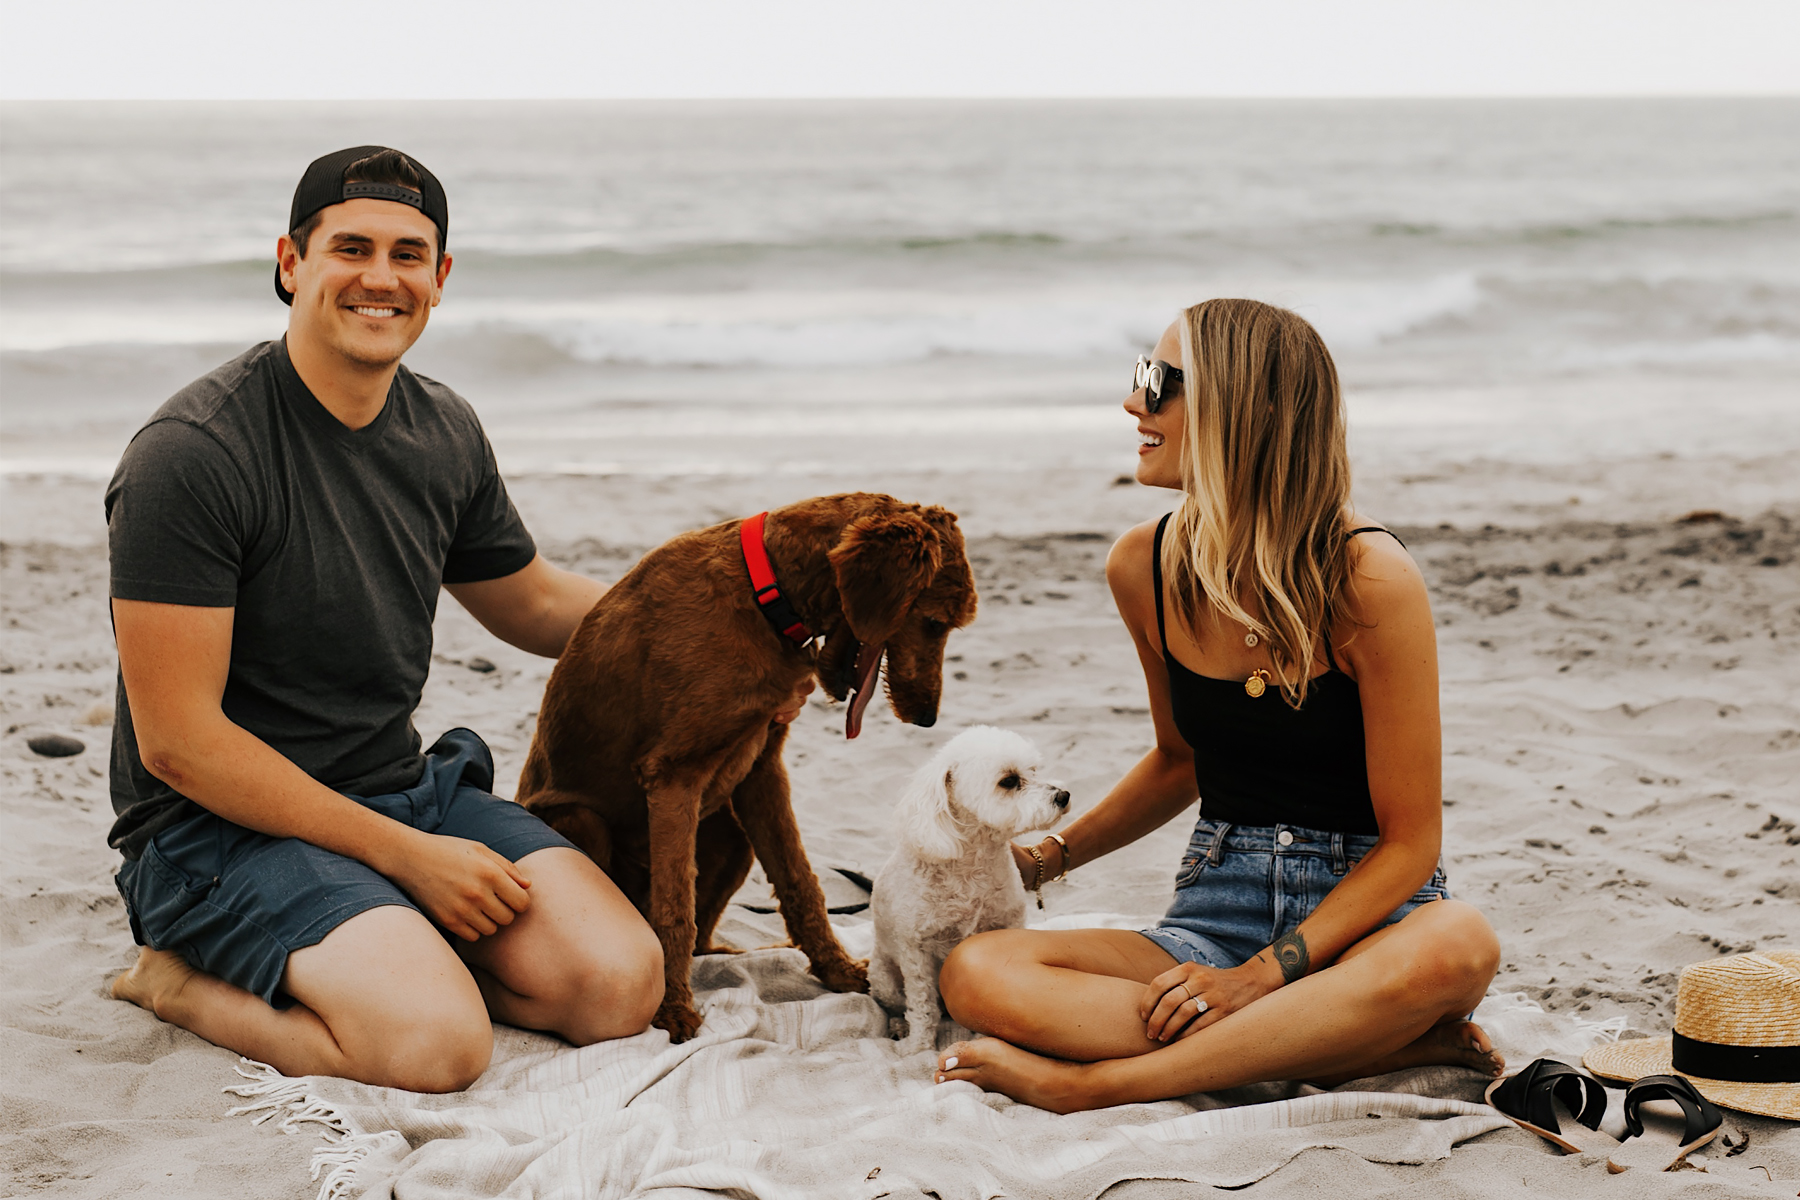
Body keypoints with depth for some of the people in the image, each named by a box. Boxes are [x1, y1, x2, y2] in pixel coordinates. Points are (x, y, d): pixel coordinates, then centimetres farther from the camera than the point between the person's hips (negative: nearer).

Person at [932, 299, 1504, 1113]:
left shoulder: (1369, 579, -16)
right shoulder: (1145, 568, 0)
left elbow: (1409, 839, -12)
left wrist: (1260, 975, -21)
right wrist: (1046, 858, 8)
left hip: (1366, 917, -4)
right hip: (1216, 913, 4)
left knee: (1457, 944, -40)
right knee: (975, 975, -22)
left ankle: (1090, 1083, -31)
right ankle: (1389, 1046, -25)